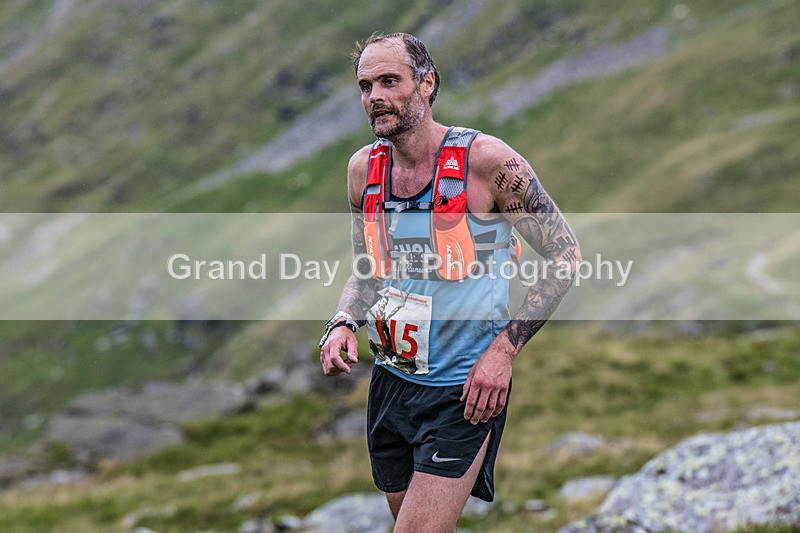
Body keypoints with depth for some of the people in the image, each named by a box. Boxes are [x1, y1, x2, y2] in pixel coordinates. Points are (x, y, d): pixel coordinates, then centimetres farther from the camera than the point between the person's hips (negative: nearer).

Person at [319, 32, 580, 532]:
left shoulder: (485, 160, -15)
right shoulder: (364, 168, 2)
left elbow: (565, 255, -9)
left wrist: (503, 347, -17)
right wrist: (344, 323, -4)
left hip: (466, 390, -6)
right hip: (391, 380, 6)